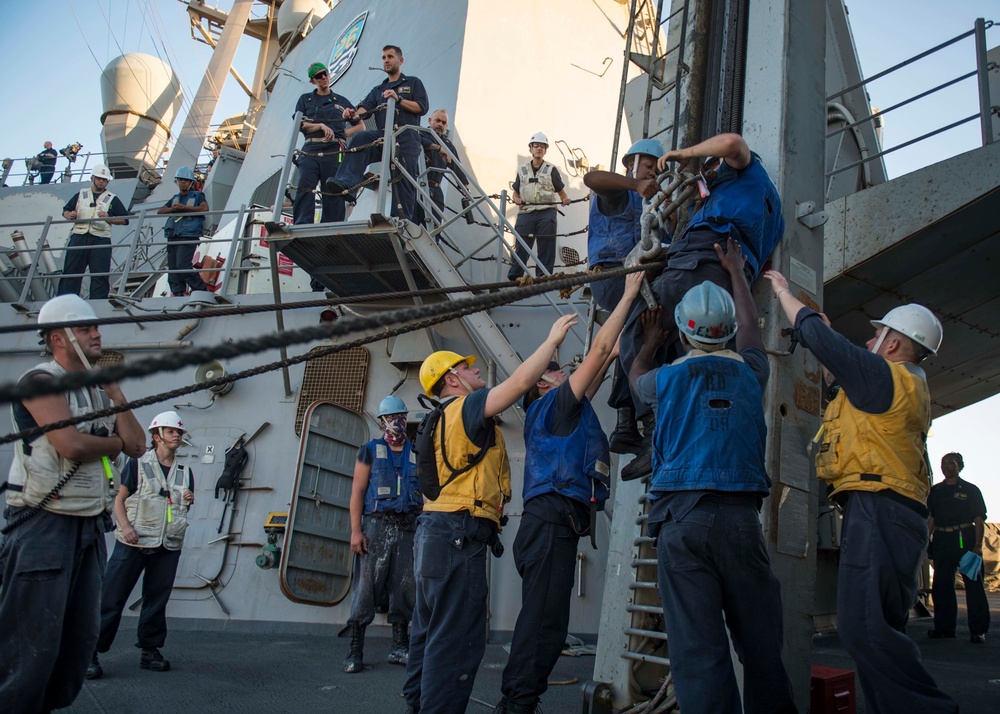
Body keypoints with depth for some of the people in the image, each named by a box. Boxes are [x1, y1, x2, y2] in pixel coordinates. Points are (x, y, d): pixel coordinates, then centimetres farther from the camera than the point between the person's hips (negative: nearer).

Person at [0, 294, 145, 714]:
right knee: (34, 640, -5)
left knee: (81, 636, 10)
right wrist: (113, 442, -3)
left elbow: (136, 445, 8)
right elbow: (72, 445, -23)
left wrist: (113, 389, 2)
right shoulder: (41, 381, -9)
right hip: (44, 525, -8)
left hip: (90, 525, 8)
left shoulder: (95, 391, 15)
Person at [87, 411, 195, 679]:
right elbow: (120, 499, 0)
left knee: (157, 600, 7)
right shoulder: (138, 464, 3)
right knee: (112, 599, -4)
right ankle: (91, 652, 1)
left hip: (169, 546, 4)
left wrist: (189, 501, 0)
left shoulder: (185, 472, 15)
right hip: (133, 543, -4)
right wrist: (125, 527, -15)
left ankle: (150, 650, 16)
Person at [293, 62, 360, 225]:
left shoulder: (341, 101, 21)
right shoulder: (305, 99, 22)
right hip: (310, 151, 0)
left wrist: (342, 134, 7)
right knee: (304, 189, -19)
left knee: (333, 193, -9)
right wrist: (321, 126, -6)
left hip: (334, 152, 0)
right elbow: (300, 124, 8)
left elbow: (360, 125, 20)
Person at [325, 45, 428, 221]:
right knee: (359, 138, -28)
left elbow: (422, 107, 3)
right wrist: (353, 113, -13)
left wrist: (398, 99, -9)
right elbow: (364, 109, 11)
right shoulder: (378, 90, 30)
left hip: (406, 139, -3)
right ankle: (346, 182, -40)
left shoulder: (413, 83, 19)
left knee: (404, 183, -12)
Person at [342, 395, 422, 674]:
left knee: (404, 588, 3)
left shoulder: (417, 454, 16)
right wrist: (356, 530, -8)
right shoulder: (370, 450, 8)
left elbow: (427, 493, 14)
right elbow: (357, 491, 2)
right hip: (376, 525, -3)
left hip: (409, 528, 3)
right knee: (366, 586, -6)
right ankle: (355, 650, 0)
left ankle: (399, 647, 13)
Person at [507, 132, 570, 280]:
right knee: (521, 246, -3)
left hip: (547, 212, -1)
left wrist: (565, 200, -12)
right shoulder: (522, 170, 17)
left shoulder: (551, 170, 12)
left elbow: (561, 191, 9)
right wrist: (516, 199, -2)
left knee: (546, 247, -2)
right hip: (526, 212, 1)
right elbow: (516, 192, 20)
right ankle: (513, 277, 0)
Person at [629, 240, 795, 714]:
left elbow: (637, 376, 31)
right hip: (740, 516, 1)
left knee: (697, 648, -3)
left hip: (680, 518, -1)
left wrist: (650, 343, 51)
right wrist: (736, 271, 44)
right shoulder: (750, 374, 10)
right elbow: (750, 328, 31)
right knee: (760, 641, 9)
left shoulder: (666, 378, 6)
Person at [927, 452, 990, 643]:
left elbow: (979, 519, 0)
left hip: (965, 539, -4)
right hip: (942, 540, 4)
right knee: (942, 584, 5)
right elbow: (931, 519, 16)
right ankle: (944, 627, 14)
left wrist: (978, 545, -10)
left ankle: (978, 630, -1)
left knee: (973, 583, -5)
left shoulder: (970, 489, 5)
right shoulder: (935, 491, 15)